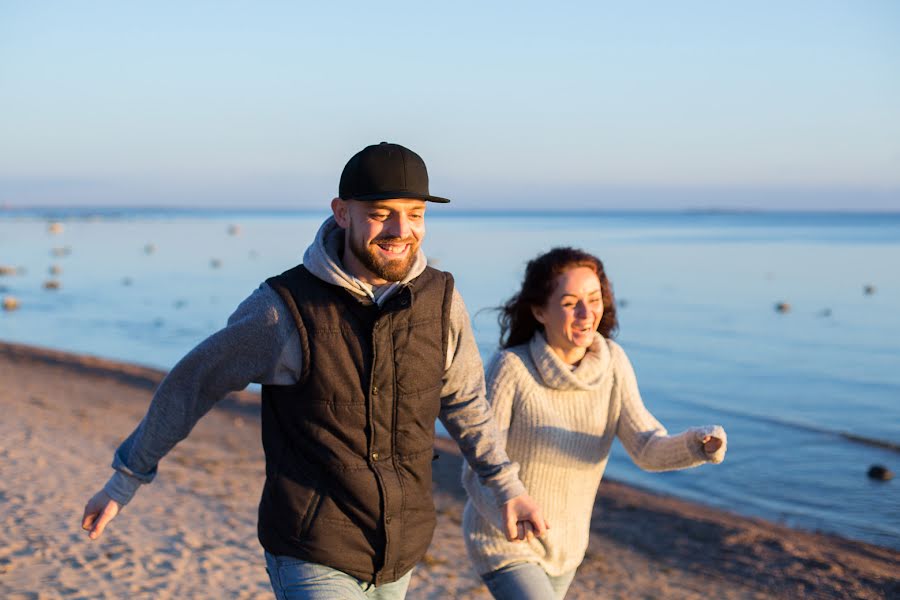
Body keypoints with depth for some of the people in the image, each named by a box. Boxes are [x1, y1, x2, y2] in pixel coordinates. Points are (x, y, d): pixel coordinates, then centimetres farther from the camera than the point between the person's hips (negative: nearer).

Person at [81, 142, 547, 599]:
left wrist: (507, 487, 13)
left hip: (398, 558, 5)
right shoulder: (284, 308, -17)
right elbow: (191, 384, -4)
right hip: (313, 561, -5)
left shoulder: (440, 301, -6)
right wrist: (123, 481, 4)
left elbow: (462, 398, 12)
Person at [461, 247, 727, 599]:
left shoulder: (612, 362, -10)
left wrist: (700, 444, -36)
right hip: (504, 543, -5)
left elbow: (648, 448, -15)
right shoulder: (510, 368, -24)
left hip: (566, 544, 6)